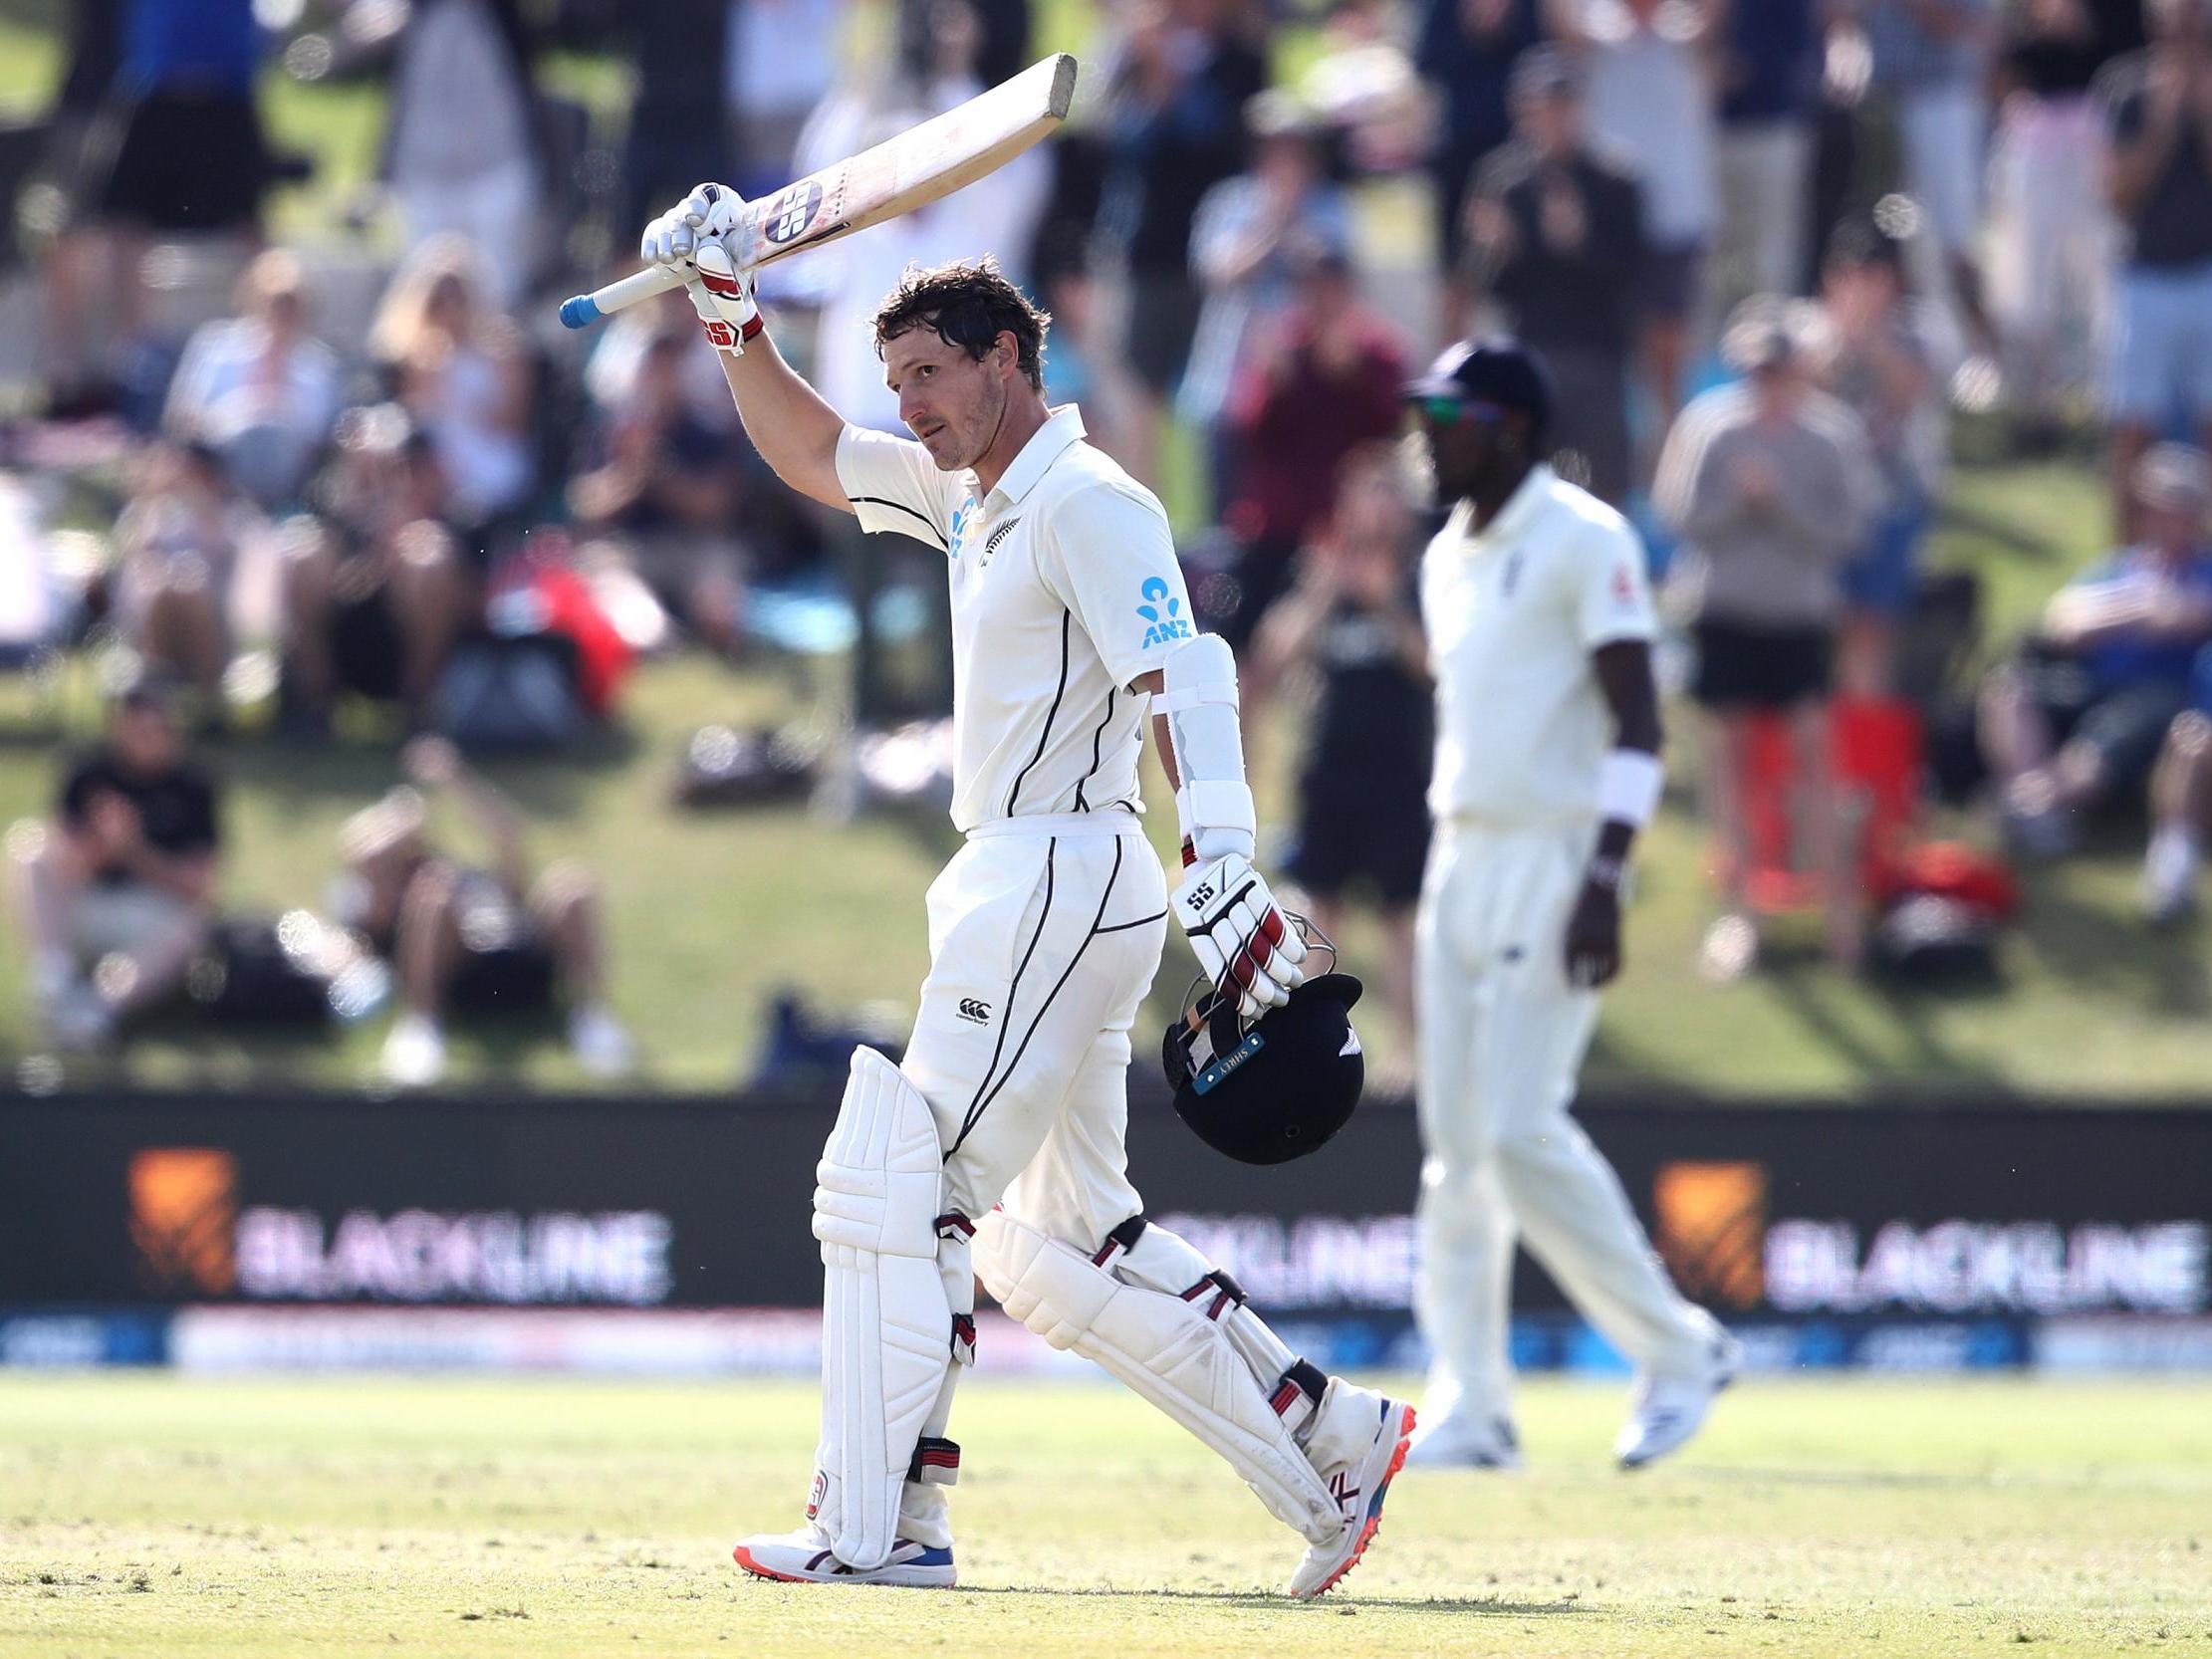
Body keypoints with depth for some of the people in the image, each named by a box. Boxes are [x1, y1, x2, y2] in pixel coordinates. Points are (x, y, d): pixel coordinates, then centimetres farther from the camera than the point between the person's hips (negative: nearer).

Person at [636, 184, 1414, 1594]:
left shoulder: (1087, 504, -12)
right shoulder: (974, 495, 17)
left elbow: (1181, 681, -23)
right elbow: (813, 454, 31)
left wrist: (1224, 877, -35)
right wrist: (728, 309, 19)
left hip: (1061, 882, -10)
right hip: (1013, 890, 10)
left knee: (900, 1187, -10)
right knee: (1055, 1242, 11)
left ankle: (878, 1524, -10)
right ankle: (1327, 1445, 12)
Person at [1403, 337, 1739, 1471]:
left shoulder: (1584, 542, -9)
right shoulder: (1449, 558, 16)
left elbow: (1637, 725, -15)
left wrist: (1604, 881, -25)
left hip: (1557, 857, -8)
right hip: (1461, 858, 8)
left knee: (1522, 1131, -16)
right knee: (1454, 1144, 4)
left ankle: (1679, 1348, -1)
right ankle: (1469, 1410, 6)